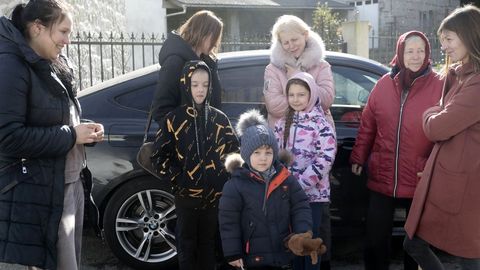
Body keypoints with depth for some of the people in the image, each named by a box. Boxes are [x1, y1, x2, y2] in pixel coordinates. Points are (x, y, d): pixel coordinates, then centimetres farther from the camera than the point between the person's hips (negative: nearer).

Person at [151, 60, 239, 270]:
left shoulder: (219, 118, 3)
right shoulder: (174, 119, -3)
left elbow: (233, 151, 9)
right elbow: (159, 156, -1)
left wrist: (223, 178, -1)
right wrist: (178, 178, -8)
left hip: (215, 195, 2)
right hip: (186, 195, -2)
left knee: (208, 244, 14)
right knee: (187, 245, 10)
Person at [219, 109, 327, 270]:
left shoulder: (286, 179, -1)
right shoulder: (235, 185, -11)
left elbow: (301, 207, 4)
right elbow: (228, 221, -8)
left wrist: (303, 234, -10)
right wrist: (233, 254, -8)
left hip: (282, 252, 4)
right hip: (254, 256, -3)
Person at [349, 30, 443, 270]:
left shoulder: (439, 86, -5)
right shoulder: (384, 84, 3)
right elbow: (367, 125, 7)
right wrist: (358, 158, 9)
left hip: (420, 182, -2)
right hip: (382, 178, 2)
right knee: (375, 240, 10)